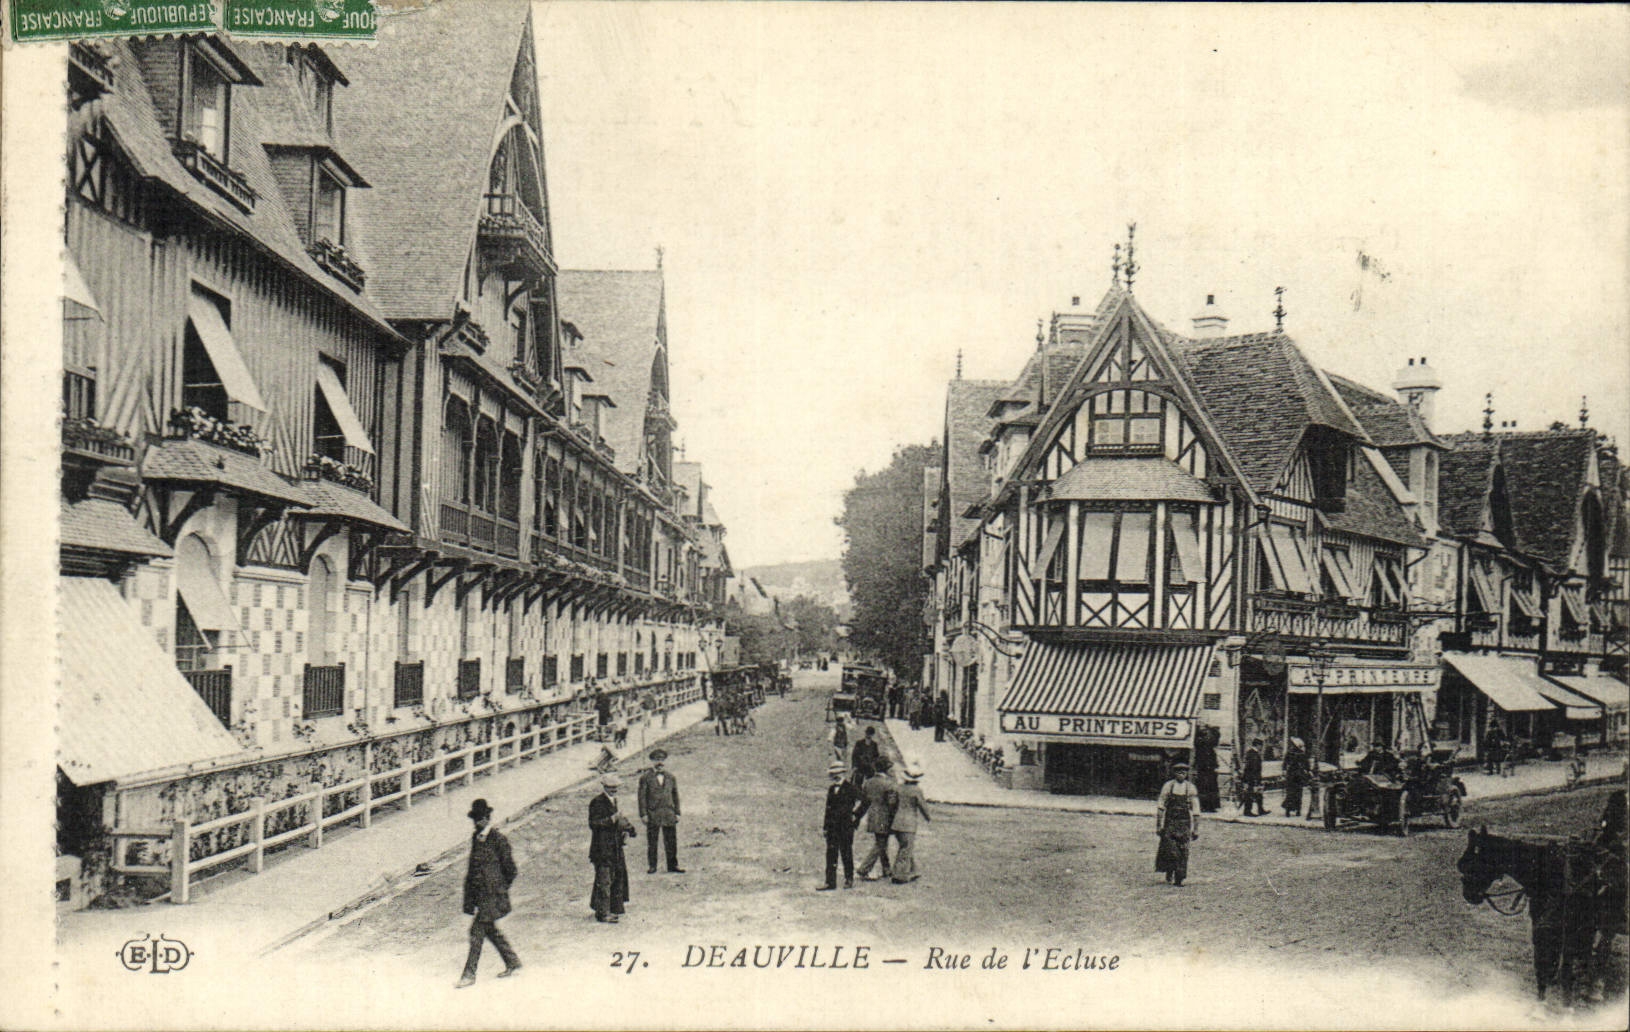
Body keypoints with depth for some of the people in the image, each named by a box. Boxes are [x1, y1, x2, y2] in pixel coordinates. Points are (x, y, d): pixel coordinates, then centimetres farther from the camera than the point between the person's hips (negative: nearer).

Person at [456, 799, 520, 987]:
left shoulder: (498, 839, -13)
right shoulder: (476, 837, 9)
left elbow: (510, 869, -8)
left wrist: (500, 889, -2)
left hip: (492, 893, -8)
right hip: (477, 892, 8)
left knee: (477, 930, -8)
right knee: (489, 929, 14)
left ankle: (470, 973, -2)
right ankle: (512, 962, 29)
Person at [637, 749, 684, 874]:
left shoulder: (670, 777, 14)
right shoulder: (645, 778, 2)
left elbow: (675, 795, 16)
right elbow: (642, 797, -1)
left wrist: (677, 812, 9)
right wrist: (643, 814, -8)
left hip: (669, 814, 3)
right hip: (652, 814, -3)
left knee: (671, 841, 4)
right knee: (652, 842, 1)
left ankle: (673, 865, 12)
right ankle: (652, 866, 10)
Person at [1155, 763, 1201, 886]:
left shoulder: (1191, 788, 4)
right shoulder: (1168, 786, 2)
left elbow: (1195, 810, 5)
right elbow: (1160, 806, 3)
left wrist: (1195, 829, 2)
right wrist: (1158, 825, 0)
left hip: (1184, 824, 1)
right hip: (1169, 822, -1)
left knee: (1183, 852, -5)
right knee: (1169, 849, -6)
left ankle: (1179, 879, 2)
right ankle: (1169, 875, 14)